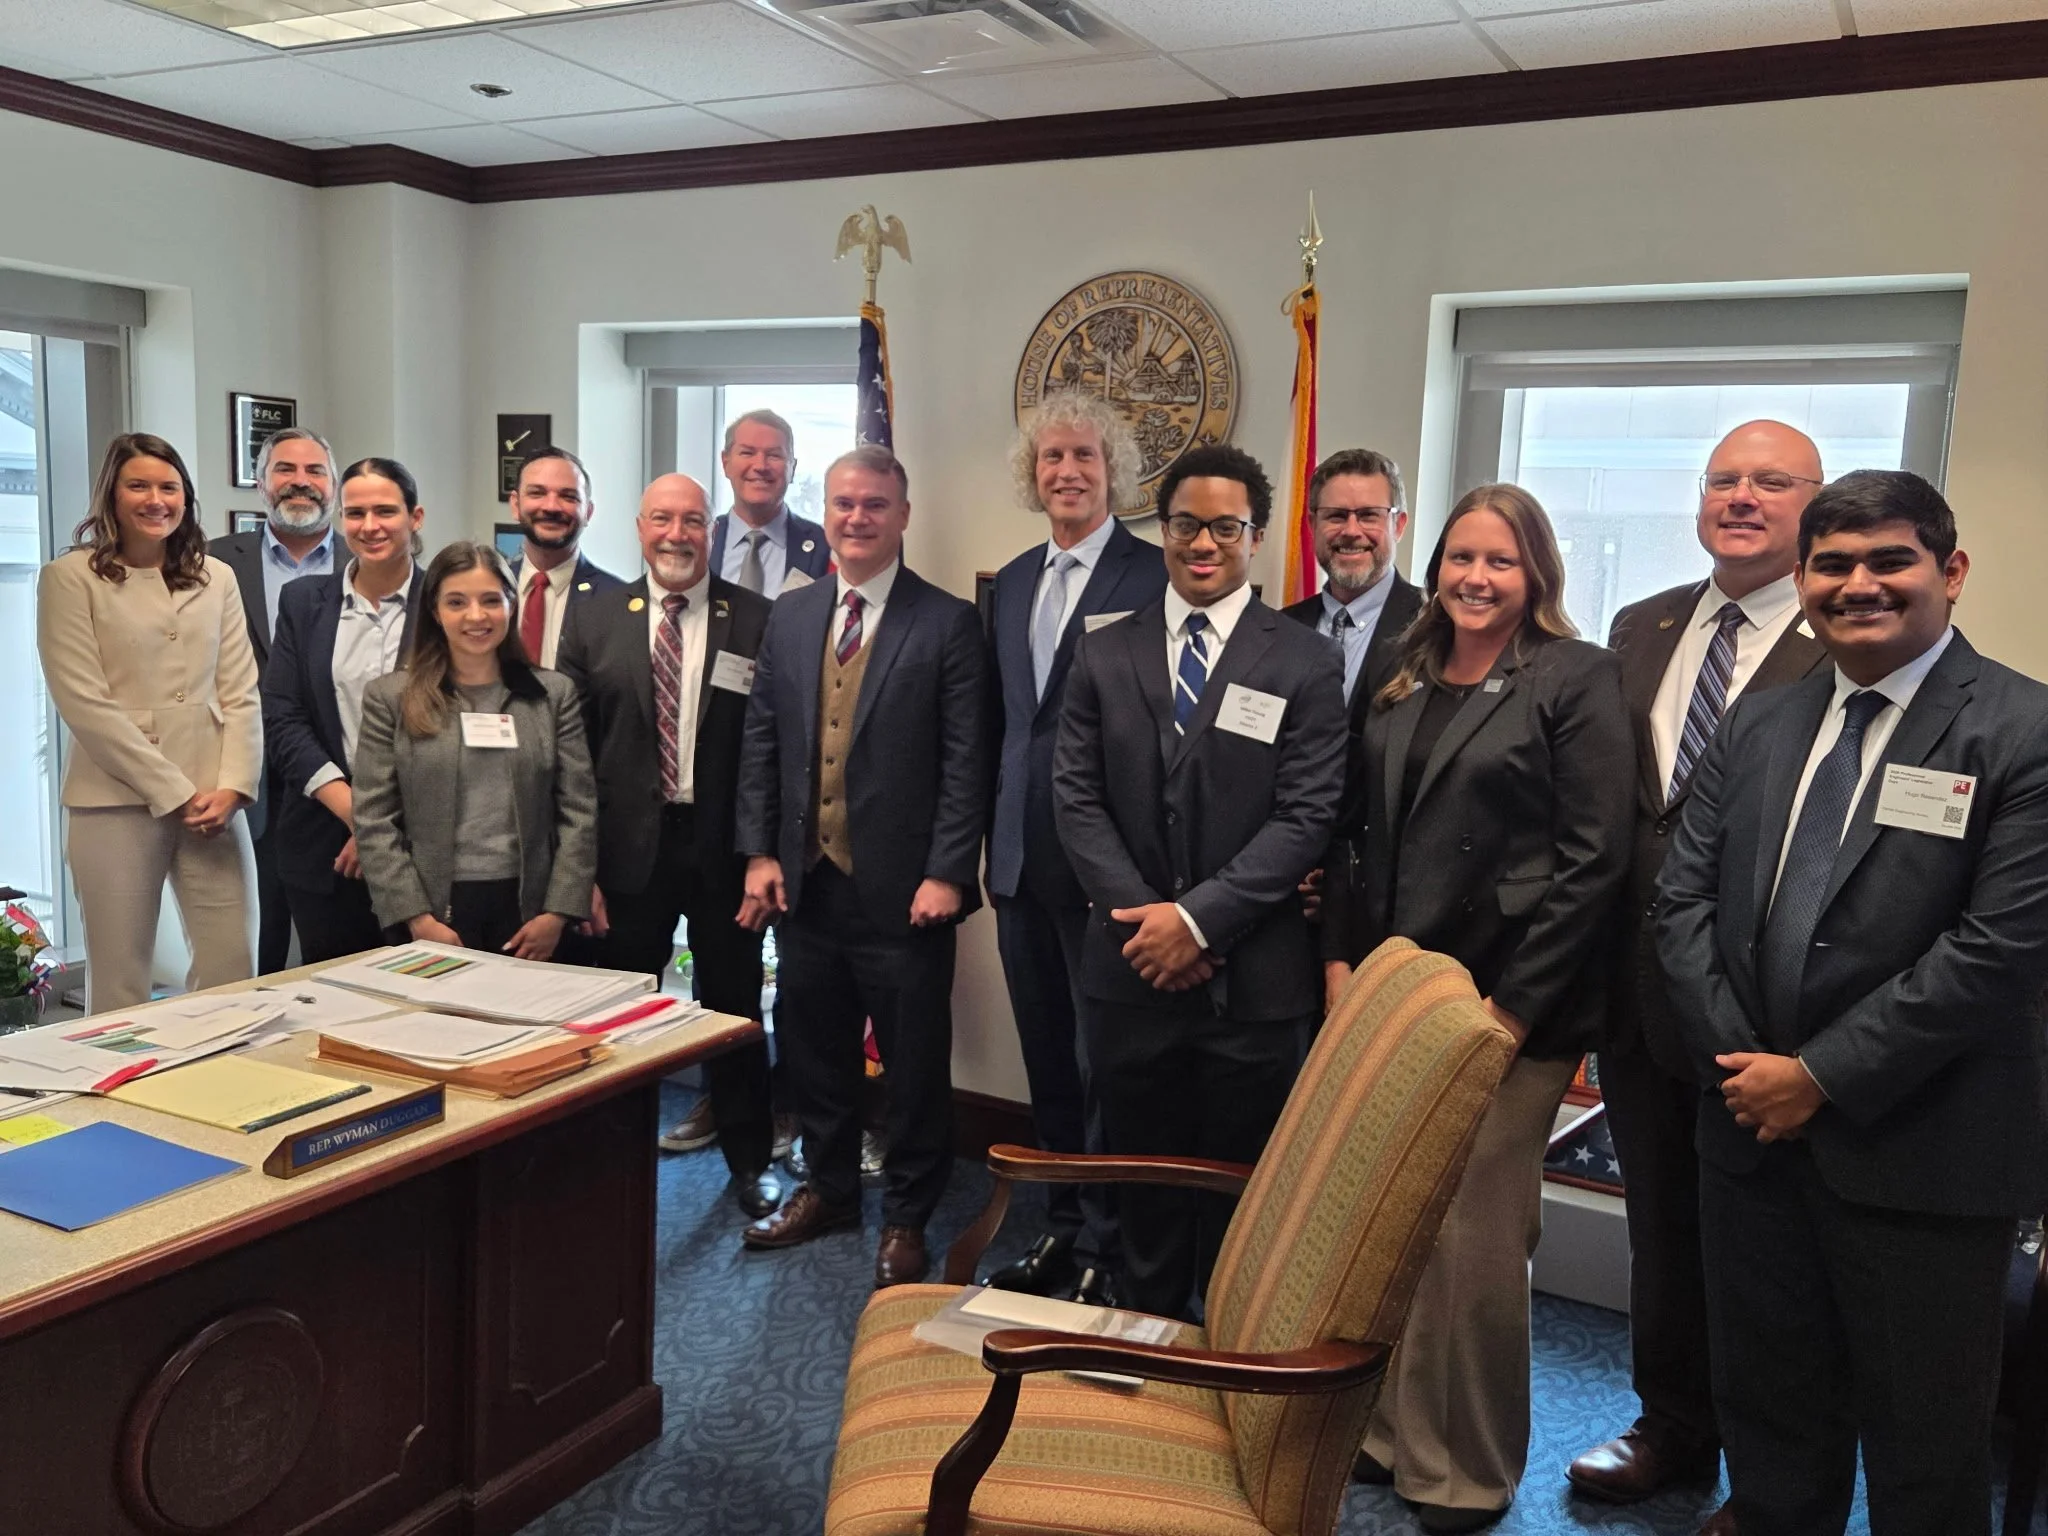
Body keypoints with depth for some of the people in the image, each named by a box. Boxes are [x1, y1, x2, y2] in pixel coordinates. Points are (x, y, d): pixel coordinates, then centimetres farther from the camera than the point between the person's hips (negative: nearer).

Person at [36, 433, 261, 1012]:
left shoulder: (216, 578, 11)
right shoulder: (71, 578, -1)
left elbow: (241, 692, 8)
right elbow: (84, 703, -8)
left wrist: (232, 786, -6)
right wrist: (174, 792, -11)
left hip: (211, 800, 3)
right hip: (116, 802, -3)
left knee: (231, 973, 1)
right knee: (120, 982, 3)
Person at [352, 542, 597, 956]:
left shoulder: (554, 694, 5)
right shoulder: (389, 698, 2)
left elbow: (578, 812, 1)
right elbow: (374, 823, -2)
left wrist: (558, 913, -7)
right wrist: (417, 918, -10)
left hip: (528, 911, 1)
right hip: (434, 909, -1)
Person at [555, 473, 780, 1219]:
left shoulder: (758, 620, -3)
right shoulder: (594, 618, 2)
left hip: (726, 850, -1)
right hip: (629, 849, 1)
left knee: (735, 1009, 13)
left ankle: (749, 1160, 31)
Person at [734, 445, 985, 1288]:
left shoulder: (948, 623, -5)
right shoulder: (789, 615, 9)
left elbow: (965, 760, -9)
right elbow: (761, 741, 10)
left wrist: (946, 873, -14)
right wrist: (759, 852, 3)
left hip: (904, 890, -4)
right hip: (804, 881, 5)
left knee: (914, 1060, 7)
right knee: (814, 1050, 16)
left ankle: (906, 1216, 24)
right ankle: (829, 1187, 36)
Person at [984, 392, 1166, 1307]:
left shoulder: (1155, 577, -8)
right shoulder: (1012, 582, 14)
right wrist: (997, 842, 13)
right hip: (1022, 861, 7)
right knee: (1047, 1061, 16)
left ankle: (1105, 1250, 16)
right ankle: (1061, 1227, 30)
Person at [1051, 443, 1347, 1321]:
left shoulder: (1304, 665, -1)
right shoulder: (1104, 655, 7)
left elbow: (1304, 818, -8)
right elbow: (1077, 798, 2)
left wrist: (1198, 917, -15)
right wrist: (1143, 918, -10)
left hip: (1254, 979, -2)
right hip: (1131, 972, 2)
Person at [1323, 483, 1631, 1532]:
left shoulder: (1577, 679, -5)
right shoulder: (1402, 683, 13)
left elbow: (1594, 859, -10)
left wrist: (1513, 1009, -13)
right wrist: (1342, 958, 6)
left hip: (1508, 1011, -5)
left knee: (1473, 1241, 2)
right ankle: (1388, 1429, 29)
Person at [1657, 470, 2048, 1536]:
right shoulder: (1758, 724, 8)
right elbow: (1682, 895, 5)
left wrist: (1824, 1076, -16)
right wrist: (1735, 1058, -7)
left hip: (1919, 1153, -5)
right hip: (1754, 1128, 5)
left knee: (1923, 1445, 13)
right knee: (1765, 1405, 21)